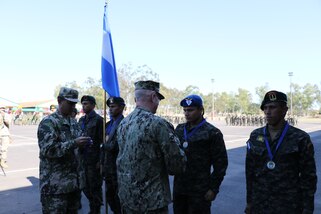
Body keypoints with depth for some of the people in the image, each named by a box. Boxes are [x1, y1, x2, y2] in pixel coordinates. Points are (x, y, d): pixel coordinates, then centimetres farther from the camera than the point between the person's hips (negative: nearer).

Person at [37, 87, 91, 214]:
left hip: (75, 181, 7)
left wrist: (82, 144, -1)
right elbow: (47, 150, -21)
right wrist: (74, 143, -25)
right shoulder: (48, 122, -10)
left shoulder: (74, 122, 14)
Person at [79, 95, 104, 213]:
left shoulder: (98, 119, -9)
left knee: (94, 187, 4)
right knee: (85, 186, 15)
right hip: (83, 158, 7)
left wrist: (100, 160, -15)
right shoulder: (81, 120, 12)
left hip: (93, 160, -7)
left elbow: (102, 141, -12)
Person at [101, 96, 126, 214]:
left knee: (119, 197, 5)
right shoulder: (108, 124, 12)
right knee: (109, 196, 17)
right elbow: (105, 145, 15)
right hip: (108, 166, 8)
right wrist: (103, 163, 12)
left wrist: (106, 145, -9)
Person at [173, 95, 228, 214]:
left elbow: (220, 163, -6)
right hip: (179, 188, 5)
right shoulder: (179, 129, 9)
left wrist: (213, 188, -9)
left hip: (199, 191, -4)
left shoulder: (212, 133, -6)